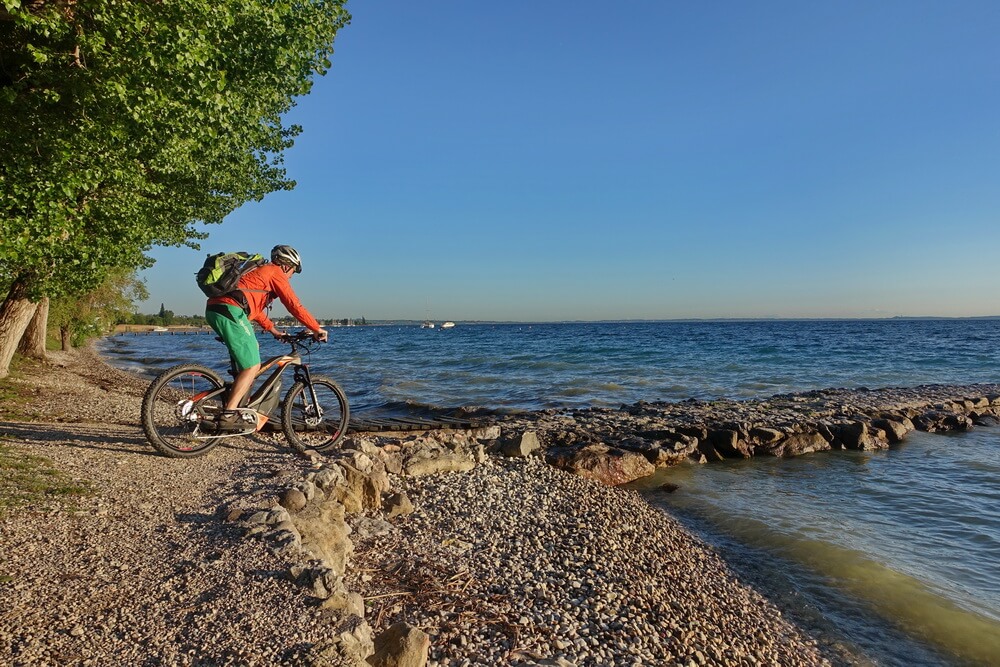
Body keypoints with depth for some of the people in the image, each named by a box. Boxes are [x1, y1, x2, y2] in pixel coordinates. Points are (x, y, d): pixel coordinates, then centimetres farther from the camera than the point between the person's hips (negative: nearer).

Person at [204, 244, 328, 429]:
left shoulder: (259, 270, 32)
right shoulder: (276, 273, 5)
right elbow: (294, 305, 0)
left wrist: (273, 330, 38)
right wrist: (317, 329, 7)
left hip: (213, 309, 10)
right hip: (230, 310, -10)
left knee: (252, 349, 24)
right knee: (253, 365, -6)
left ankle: (240, 407, 24)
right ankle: (228, 415, -12)